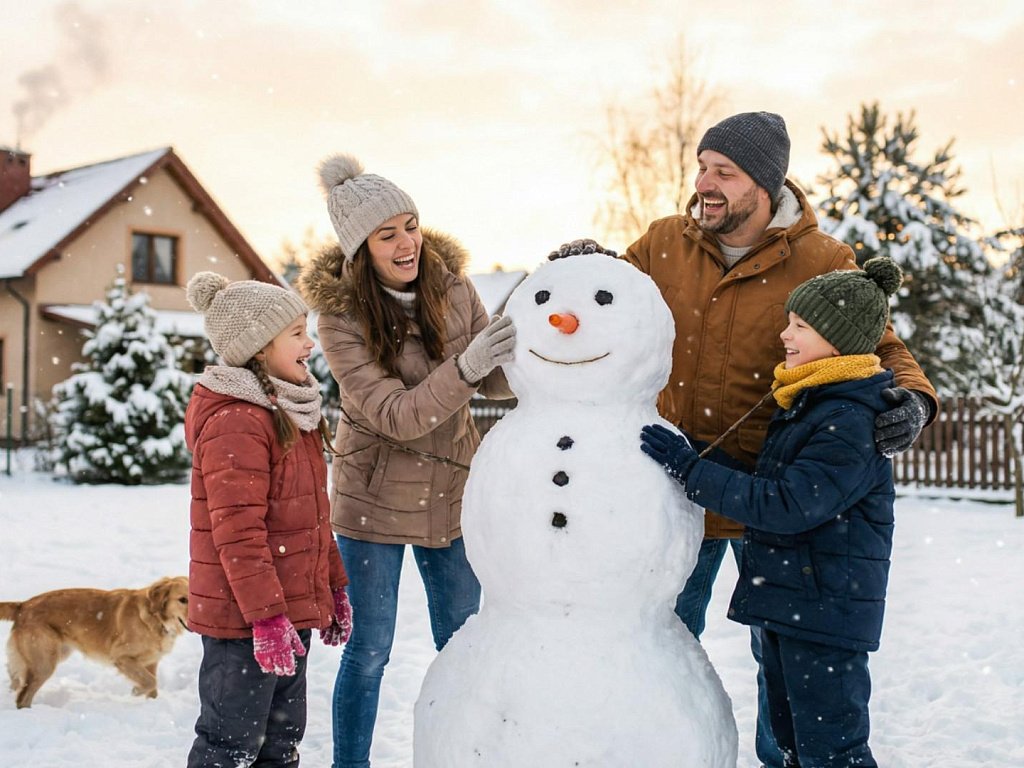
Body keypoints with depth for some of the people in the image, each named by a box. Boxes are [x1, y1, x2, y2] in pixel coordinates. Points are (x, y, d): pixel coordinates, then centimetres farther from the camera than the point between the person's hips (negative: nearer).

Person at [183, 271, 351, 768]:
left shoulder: (290, 411, 14)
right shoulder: (236, 421, -18)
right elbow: (237, 530, -23)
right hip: (245, 617, -10)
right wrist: (266, 614, -24)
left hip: (294, 608, 10)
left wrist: (333, 586, 20)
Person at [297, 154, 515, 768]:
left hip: (453, 489, 4)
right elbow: (396, 415, -26)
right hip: (378, 498, -4)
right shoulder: (341, 315, -18)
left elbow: (495, 382, -2)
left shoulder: (450, 282, -7)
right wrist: (467, 365, -40)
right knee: (370, 649, 7)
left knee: (461, 642, 16)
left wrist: (518, 354, -24)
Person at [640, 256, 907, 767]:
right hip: (786, 600, 10)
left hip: (825, 610, -10)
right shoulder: (804, 401, 10)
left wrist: (689, 469, -24)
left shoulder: (852, 422, -21)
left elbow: (785, 506, -27)